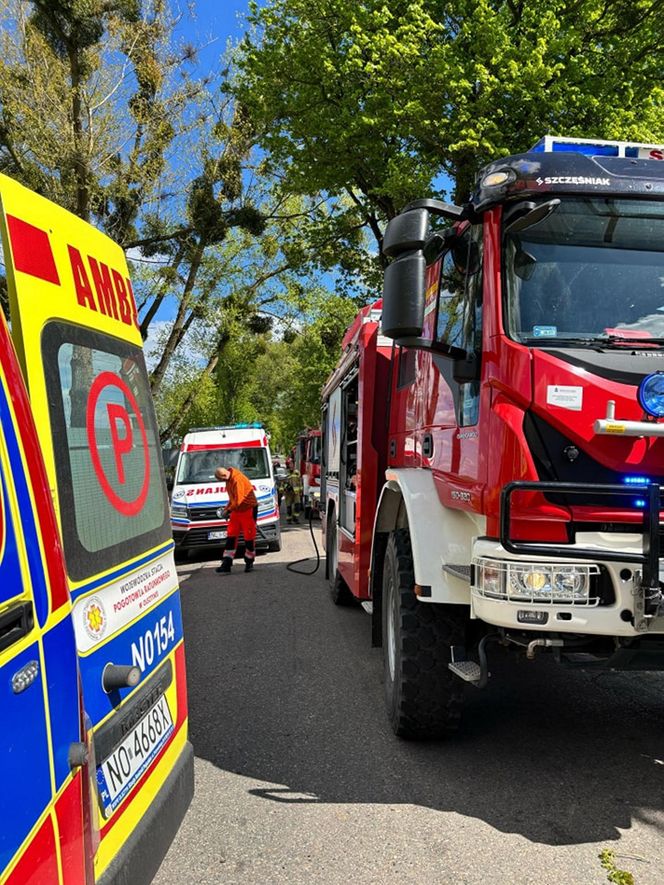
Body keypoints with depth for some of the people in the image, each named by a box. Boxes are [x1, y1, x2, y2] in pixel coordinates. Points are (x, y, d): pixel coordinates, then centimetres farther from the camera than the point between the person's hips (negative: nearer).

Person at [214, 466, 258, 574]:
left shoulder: (237, 480, -24)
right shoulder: (229, 480, 5)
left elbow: (238, 501, -25)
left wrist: (228, 510, -15)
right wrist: (227, 508, 10)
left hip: (248, 509, -9)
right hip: (236, 511, 9)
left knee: (249, 537, 2)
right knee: (231, 536, 3)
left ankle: (249, 562, 18)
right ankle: (226, 565, 2)